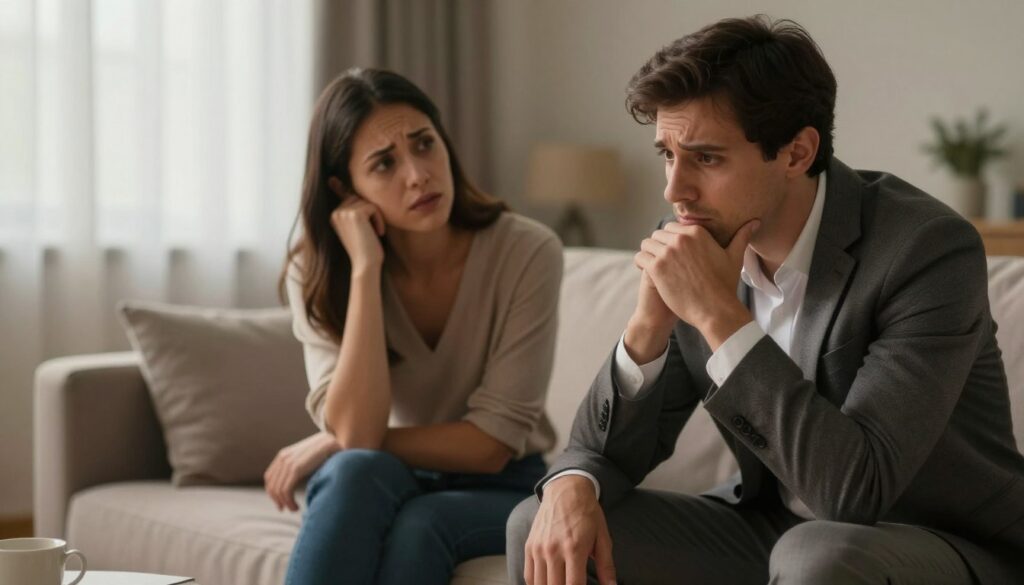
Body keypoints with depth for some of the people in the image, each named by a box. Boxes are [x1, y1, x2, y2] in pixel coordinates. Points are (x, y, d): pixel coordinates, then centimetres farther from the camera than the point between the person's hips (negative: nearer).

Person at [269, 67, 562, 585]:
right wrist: (365, 268, -27)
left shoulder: (526, 252, -17)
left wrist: (330, 447, -15)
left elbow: (491, 443, -17)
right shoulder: (317, 273, -10)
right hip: (376, 492, 1)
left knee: (417, 525, -34)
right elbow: (356, 432, -25)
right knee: (354, 472, -34)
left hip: (499, 491, -1)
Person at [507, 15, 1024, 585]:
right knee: (542, 531, -6)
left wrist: (719, 315, -32)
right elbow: (613, 444, 0)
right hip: (770, 531, 6)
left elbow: (857, 489, -32)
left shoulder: (929, 249, -23)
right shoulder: (704, 249, -6)